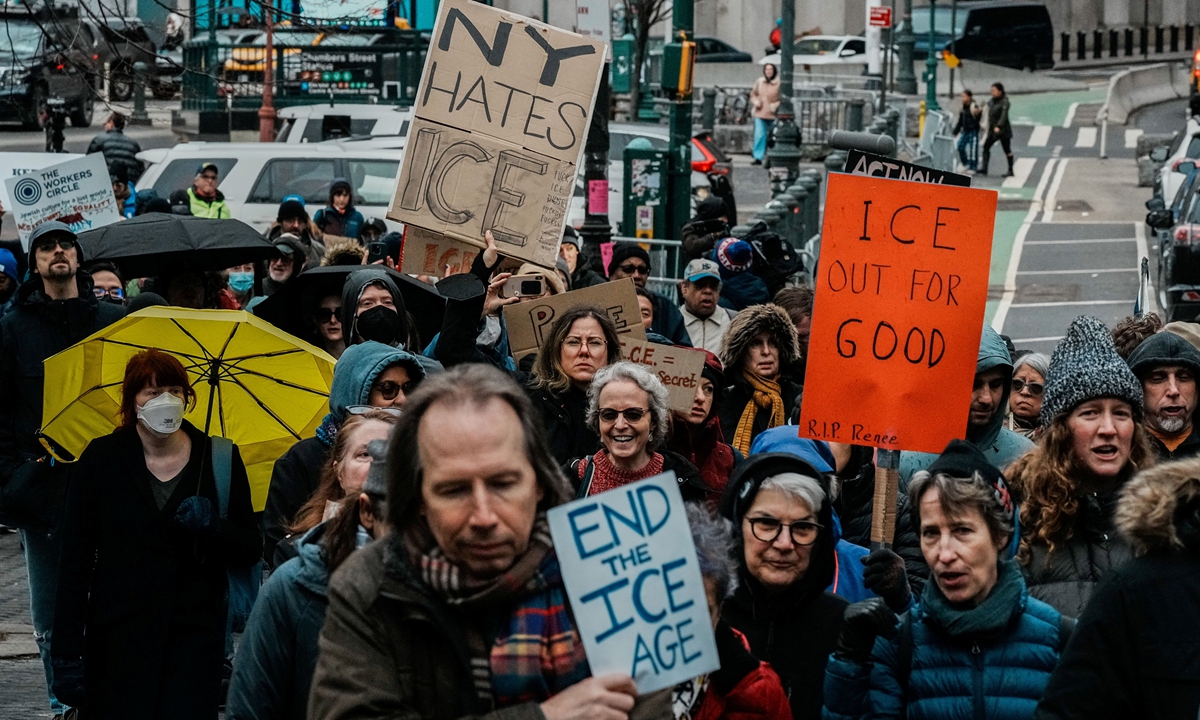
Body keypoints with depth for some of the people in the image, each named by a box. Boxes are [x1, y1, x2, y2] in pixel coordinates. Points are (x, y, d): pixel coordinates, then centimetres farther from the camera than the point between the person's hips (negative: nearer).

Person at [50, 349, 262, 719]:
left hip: (195, 636, 1)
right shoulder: (102, 459, 1)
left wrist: (213, 526, -14)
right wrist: (67, 653, -6)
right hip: (119, 639, -1)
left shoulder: (220, 459, 5)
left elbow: (251, 550, 9)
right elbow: (75, 561, 0)